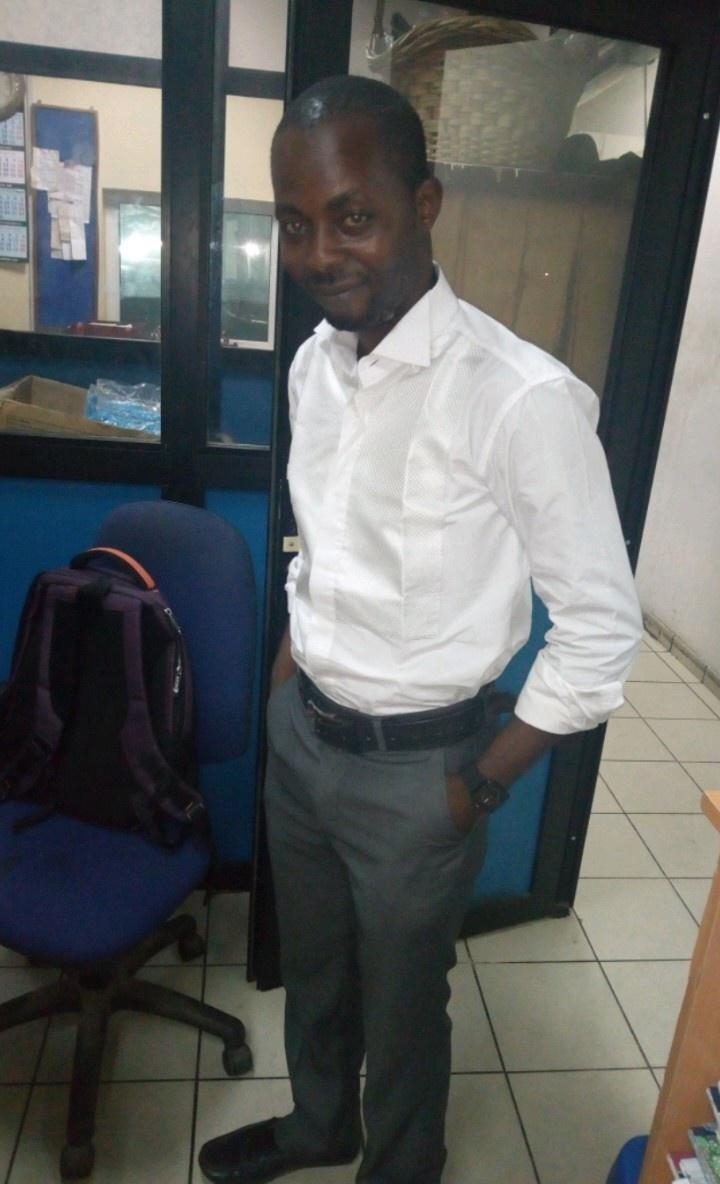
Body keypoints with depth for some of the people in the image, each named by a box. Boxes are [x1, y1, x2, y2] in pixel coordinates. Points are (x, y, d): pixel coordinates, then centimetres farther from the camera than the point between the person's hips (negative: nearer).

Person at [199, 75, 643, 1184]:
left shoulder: (523, 398, -24)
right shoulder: (316, 362, -1)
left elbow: (602, 626, -17)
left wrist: (485, 781, -11)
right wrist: (288, 672, 11)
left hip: (416, 766, -6)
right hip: (301, 729, 7)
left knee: (401, 1004, 19)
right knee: (310, 965, 28)